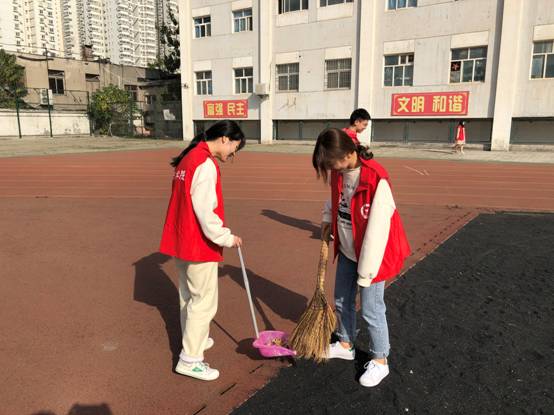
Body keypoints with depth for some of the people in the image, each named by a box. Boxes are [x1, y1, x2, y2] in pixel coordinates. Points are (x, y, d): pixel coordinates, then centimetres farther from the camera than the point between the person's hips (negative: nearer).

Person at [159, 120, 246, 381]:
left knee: (189, 296, 22)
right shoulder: (206, 165, -20)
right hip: (199, 245, -10)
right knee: (204, 301, 1)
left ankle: (194, 339, 39)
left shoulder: (188, 158, 10)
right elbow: (206, 212, -23)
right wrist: (227, 238, -12)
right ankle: (190, 359, 10)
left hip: (181, 240, 10)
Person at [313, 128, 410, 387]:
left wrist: (365, 273, -20)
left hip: (372, 255, -7)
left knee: (371, 310, 4)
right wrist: (328, 219, 1)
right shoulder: (340, 172, -7)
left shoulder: (377, 180, -30)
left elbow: (376, 231, -26)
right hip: (347, 251, 8)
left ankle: (380, 361, 28)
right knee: (341, 301, 20)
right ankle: (345, 345, 43)